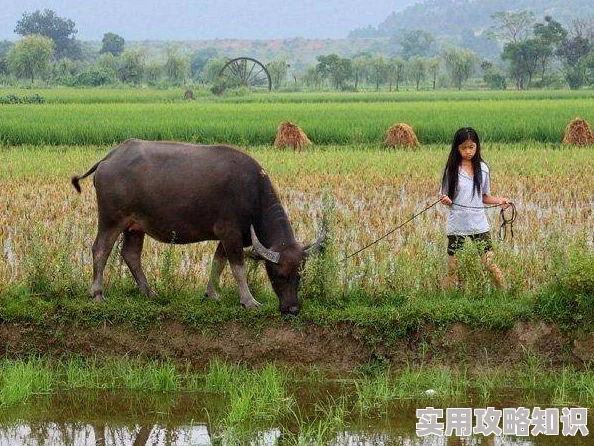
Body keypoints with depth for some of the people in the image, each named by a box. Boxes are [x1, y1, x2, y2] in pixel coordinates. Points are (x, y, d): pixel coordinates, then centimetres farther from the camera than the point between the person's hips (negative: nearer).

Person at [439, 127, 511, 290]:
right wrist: (445, 200, -23)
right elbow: (447, 197, 0)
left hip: (479, 224, 1)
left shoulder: (482, 168, 4)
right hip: (457, 226, -1)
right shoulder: (452, 169, -3)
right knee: (453, 268, 1)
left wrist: (499, 200, -6)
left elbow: (483, 197, 12)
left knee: (490, 264, -1)